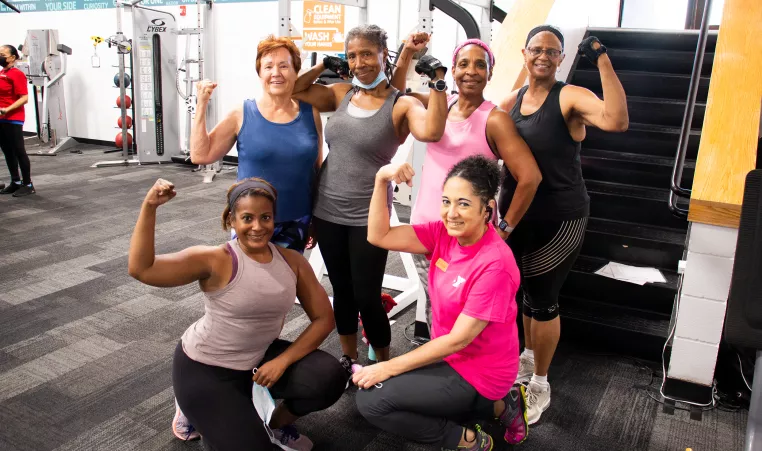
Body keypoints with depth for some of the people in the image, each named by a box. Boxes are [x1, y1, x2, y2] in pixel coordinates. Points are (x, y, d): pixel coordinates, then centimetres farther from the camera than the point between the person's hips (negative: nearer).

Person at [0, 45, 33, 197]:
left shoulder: (17, 74, -10)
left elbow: (24, 98, -18)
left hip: (13, 120, -8)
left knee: (19, 152, -3)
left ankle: (28, 185, 4)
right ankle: (15, 182, 22)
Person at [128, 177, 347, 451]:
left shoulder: (292, 261, -8)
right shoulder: (216, 261, -21)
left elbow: (323, 318, -5)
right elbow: (141, 269, -29)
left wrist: (283, 361, -14)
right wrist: (149, 207, -37)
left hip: (258, 358, 5)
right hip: (204, 368, -4)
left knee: (330, 378, -16)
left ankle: (281, 424, 15)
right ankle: (196, 407, 18)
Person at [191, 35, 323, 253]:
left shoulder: (310, 113, 0)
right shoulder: (242, 115, -4)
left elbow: (318, 167, 7)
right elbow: (200, 155, -4)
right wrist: (202, 105, -9)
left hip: (297, 223, 2)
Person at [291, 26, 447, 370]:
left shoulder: (401, 105, -10)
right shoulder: (341, 94, 5)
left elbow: (430, 131, -30)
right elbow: (293, 90, 12)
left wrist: (438, 81, -26)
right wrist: (324, 65, 4)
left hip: (368, 216, -5)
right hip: (328, 211, 5)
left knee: (367, 297, 3)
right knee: (341, 290, 18)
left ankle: (384, 367, 28)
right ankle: (348, 359, 39)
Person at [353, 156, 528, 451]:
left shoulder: (494, 264, -28)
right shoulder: (445, 232, -7)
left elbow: (459, 339, -24)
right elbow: (379, 236, -11)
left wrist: (388, 367, -20)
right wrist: (382, 181, -24)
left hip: (478, 371, -8)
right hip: (448, 354, 8)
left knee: (371, 399, -14)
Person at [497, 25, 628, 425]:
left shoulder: (570, 97, -13)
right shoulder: (512, 102, 5)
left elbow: (616, 120, -33)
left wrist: (602, 60, -32)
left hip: (559, 218, -5)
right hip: (516, 215, 6)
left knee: (542, 298, 5)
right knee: (527, 292, 20)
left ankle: (539, 383, 26)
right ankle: (529, 357, 46)